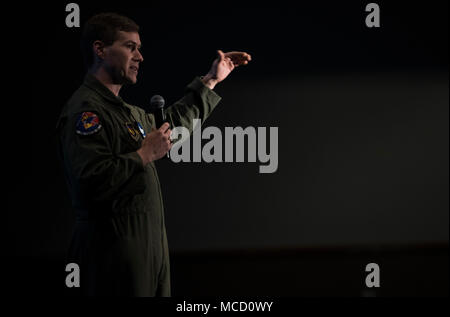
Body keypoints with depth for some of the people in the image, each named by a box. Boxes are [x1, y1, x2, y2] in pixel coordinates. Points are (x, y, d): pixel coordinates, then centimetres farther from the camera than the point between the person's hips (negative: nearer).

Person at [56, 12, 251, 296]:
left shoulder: (126, 111, 19)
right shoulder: (85, 110, -13)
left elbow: (171, 123, 38)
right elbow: (91, 182, -26)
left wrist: (211, 81, 39)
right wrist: (144, 155, -15)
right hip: (114, 249, -10)